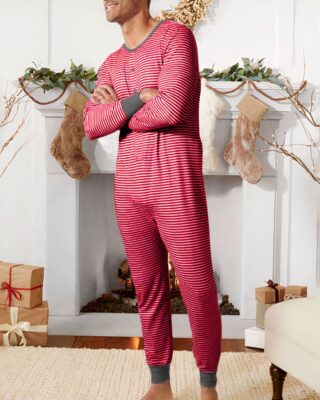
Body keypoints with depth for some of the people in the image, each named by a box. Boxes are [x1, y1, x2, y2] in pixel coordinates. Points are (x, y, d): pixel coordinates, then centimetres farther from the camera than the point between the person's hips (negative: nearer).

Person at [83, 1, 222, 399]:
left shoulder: (177, 35, -5)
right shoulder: (111, 65, 15)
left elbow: (171, 110, -20)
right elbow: (92, 127, -1)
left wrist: (116, 107, -5)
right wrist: (140, 97, -15)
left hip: (177, 187, -6)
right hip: (130, 188, 6)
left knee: (198, 291, -1)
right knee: (148, 290, 11)